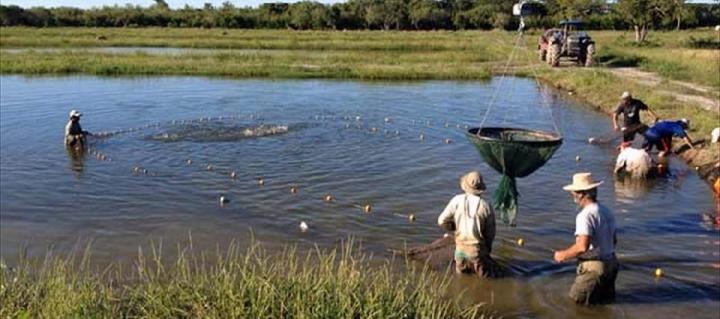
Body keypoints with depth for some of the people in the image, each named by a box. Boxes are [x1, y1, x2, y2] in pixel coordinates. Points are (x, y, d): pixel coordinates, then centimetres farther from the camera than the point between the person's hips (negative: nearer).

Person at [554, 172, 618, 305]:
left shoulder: (585, 215, -20)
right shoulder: (607, 212, 8)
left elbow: (582, 246, -28)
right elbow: (614, 241, 17)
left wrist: (563, 255, -14)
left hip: (593, 267, -8)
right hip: (611, 263, 8)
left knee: (577, 299, 6)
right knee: (607, 297, 26)